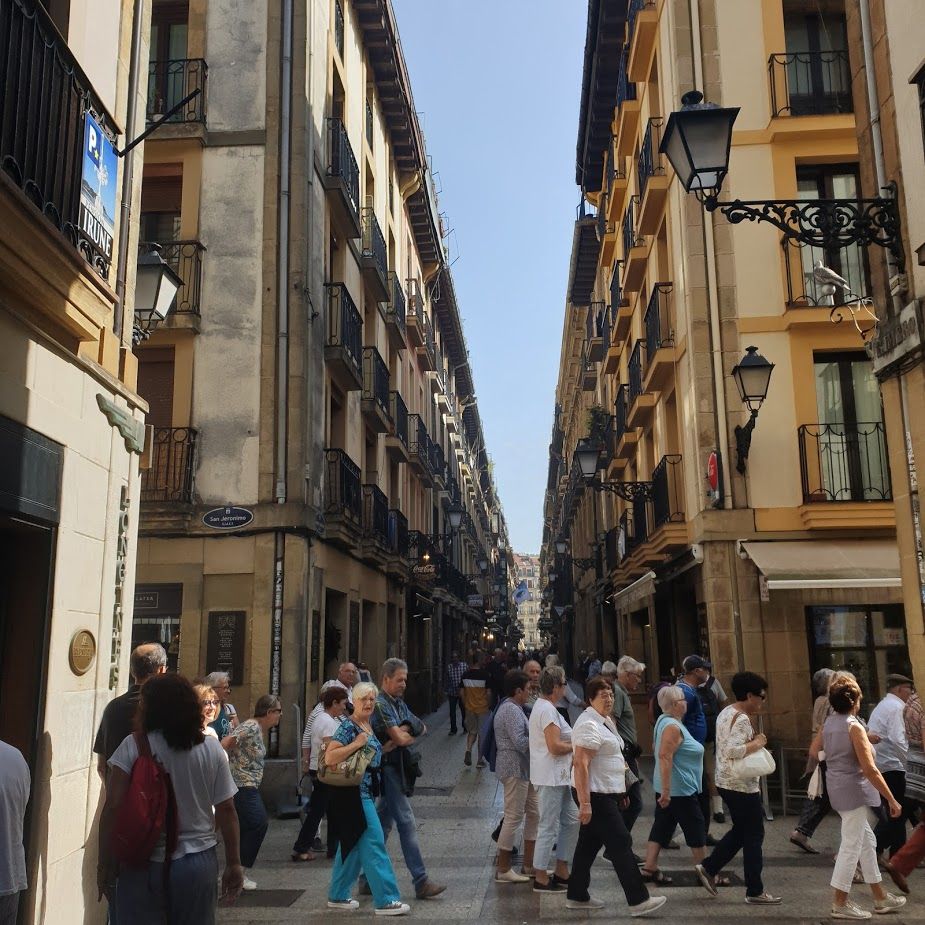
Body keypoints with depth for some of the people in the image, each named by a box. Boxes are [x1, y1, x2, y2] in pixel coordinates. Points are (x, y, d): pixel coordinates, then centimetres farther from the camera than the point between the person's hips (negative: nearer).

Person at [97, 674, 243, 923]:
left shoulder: (133, 747, -9)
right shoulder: (211, 748, -3)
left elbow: (113, 808, -11)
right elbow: (226, 810, -2)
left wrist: (105, 865, -1)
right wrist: (234, 863, 7)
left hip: (143, 865, -2)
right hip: (198, 863, 2)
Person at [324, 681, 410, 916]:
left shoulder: (369, 726, 11)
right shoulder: (348, 726, -15)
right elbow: (329, 758, -23)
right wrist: (356, 743, -23)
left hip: (366, 793, 9)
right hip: (353, 793, -9)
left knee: (352, 844, 16)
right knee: (374, 843, -8)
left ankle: (338, 896, 26)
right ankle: (385, 900, -4)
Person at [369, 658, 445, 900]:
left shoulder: (398, 703, 16)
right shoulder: (381, 704, -14)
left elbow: (422, 728, 11)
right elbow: (401, 739, -21)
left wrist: (406, 731, -8)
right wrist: (413, 733, 0)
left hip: (399, 769, 9)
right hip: (388, 769, -9)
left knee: (384, 823, 13)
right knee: (407, 823, -8)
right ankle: (421, 882, -6)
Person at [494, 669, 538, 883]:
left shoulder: (513, 708, 16)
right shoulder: (511, 710, -18)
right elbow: (520, 741, -25)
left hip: (523, 769, 11)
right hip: (515, 769, -11)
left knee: (533, 813, 15)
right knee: (514, 817, -4)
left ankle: (529, 864, 23)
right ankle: (503, 870, 5)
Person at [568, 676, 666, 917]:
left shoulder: (606, 721, 13)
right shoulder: (589, 724, -20)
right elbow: (581, 764, -26)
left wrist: (621, 789, 24)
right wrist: (584, 803, -29)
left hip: (605, 794, 10)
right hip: (595, 795, -10)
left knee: (589, 843, 14)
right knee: (620, 844, -5)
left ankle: (577, 896, 23)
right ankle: (638, 901, 1)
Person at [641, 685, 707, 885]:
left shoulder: (664, 720, 10)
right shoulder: (673, 726, -21)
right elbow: (665, 756, -28)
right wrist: (666, 791, -29)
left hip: (667, 789, 9)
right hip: (679, 790, -9)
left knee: (662, 827, 10)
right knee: (696, 830, 4)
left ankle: (649, 869, 10)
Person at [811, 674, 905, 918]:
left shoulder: (828, 723, 5)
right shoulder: (854, 727, -19)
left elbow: (814, 751, 17)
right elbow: (870, 769, -21)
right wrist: (891, 800, -15)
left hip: (837, 788, 9)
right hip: (854, 791, -9)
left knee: (867, 840, 19)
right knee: (851, 846, 0)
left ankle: (880, 898, 30)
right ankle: (840, 904, 7)